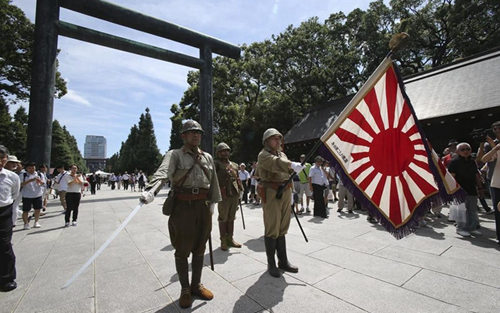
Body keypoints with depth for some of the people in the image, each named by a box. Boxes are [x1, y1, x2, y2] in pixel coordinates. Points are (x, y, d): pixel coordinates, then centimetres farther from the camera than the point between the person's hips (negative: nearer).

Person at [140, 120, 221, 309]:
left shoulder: (207, 157, 11)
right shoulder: (174, 155, -3)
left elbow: (213, 181, 14)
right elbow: (163, 172, -23)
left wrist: (212, 202, 12)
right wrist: (151, 189, -40)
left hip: (203, 206, 4)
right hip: (183, 207, -4)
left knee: (199, 249, 15)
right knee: (182, 250, 8)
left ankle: (196, 286, 34)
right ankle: (185, 290, 28)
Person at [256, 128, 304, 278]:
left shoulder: (282, 154, 17)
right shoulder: (263, 155, -9)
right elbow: (276, 163, -32)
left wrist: (289, 194, 19)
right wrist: (292, 165, -49)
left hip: (285, 194, 8)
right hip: (271, 194, -7)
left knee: (282, 229, 14)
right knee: (272, 230, 0)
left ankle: (283, 261, 26)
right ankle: (271, 264, 15)